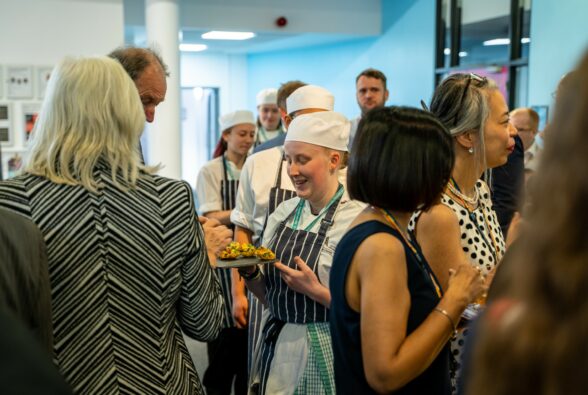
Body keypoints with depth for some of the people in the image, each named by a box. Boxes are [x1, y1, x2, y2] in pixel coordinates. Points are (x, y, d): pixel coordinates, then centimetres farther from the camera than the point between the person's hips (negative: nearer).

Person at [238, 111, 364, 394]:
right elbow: (270, 295, 10)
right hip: (275, 349, 6)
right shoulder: (283, 213, 3)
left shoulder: (355, 219, -16)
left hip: (322, 359, -5)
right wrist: (249, 273, -7)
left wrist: (316, 290, -24)